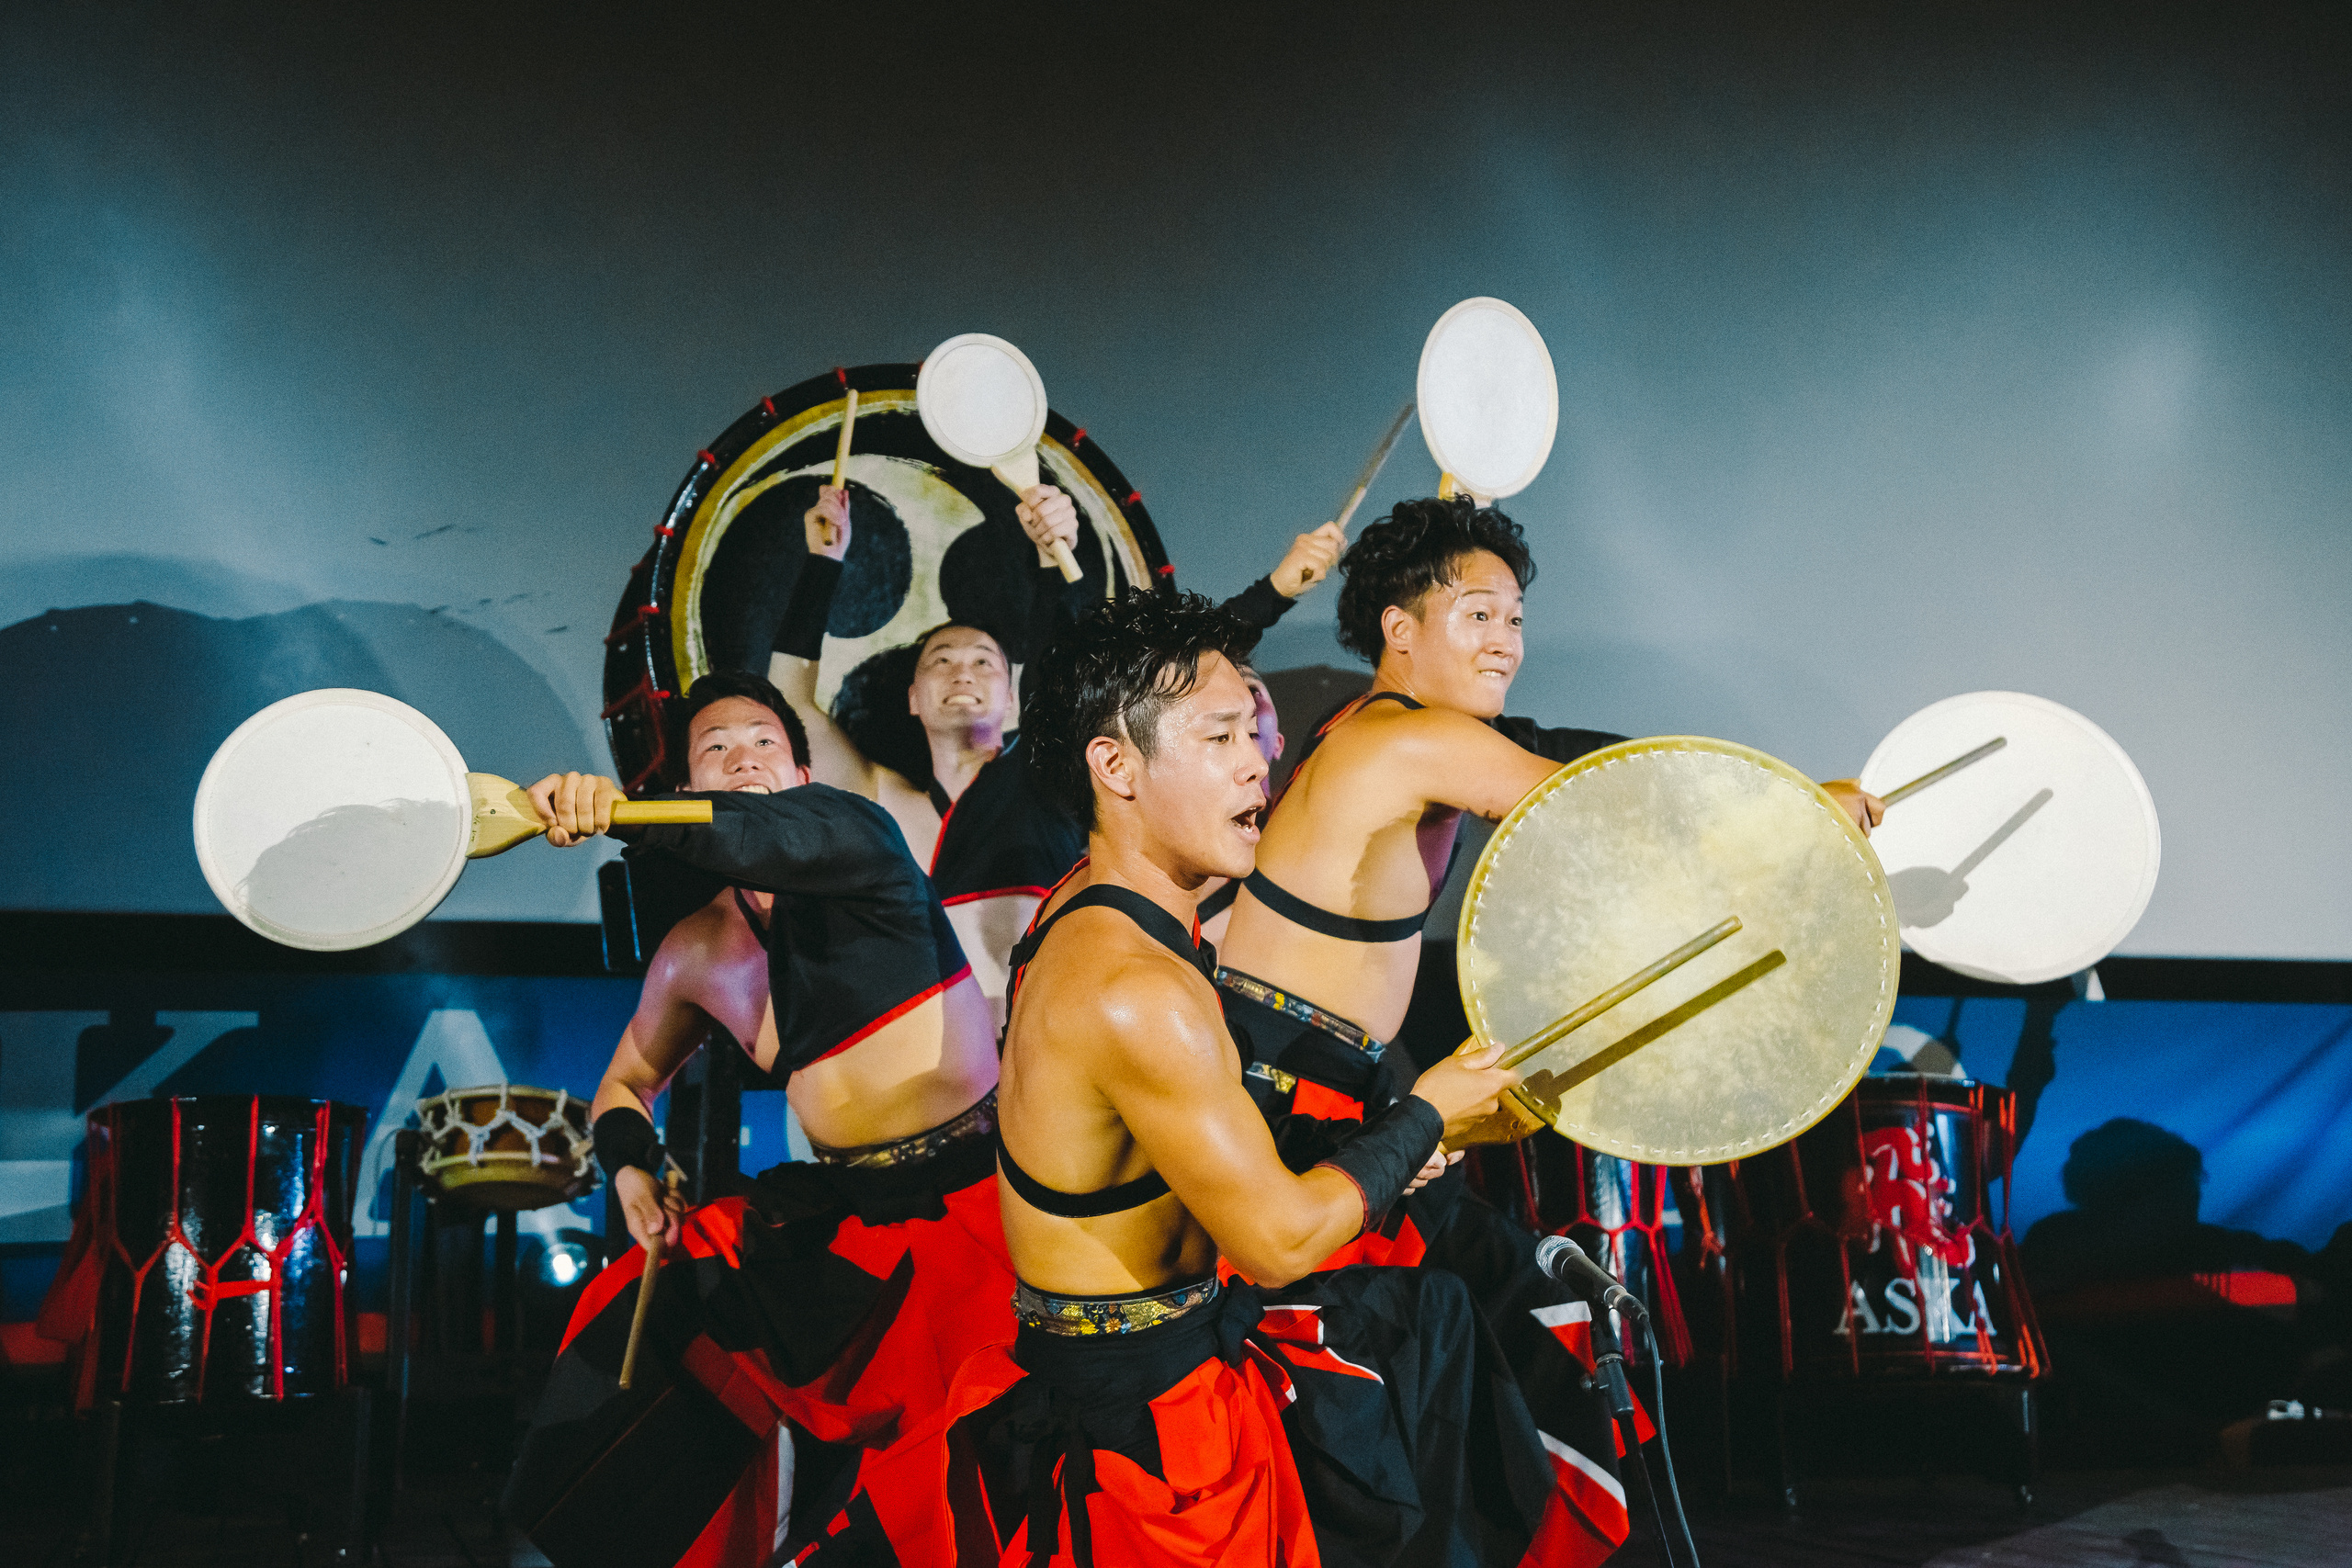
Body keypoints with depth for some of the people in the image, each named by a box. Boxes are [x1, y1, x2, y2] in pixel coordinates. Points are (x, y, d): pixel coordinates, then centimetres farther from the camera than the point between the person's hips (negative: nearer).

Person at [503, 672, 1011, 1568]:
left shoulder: (855, 836, -7)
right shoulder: (693, 954, 10)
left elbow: (775, 837, -31)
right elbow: (627, 1079, 26)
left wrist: (623, 812, -46)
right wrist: (630, 1168, 5)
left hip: (969, 1189, -6)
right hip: (839, 1213, 6)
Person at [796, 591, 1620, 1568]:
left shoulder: (1087, 916, 2)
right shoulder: (1131, 991, -29)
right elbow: (1277, 1240, -23)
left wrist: (1369, 1147, 4)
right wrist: (1423, 1117, -10)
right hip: (1139, 1406, -9)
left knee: (1436, 1315, 20)